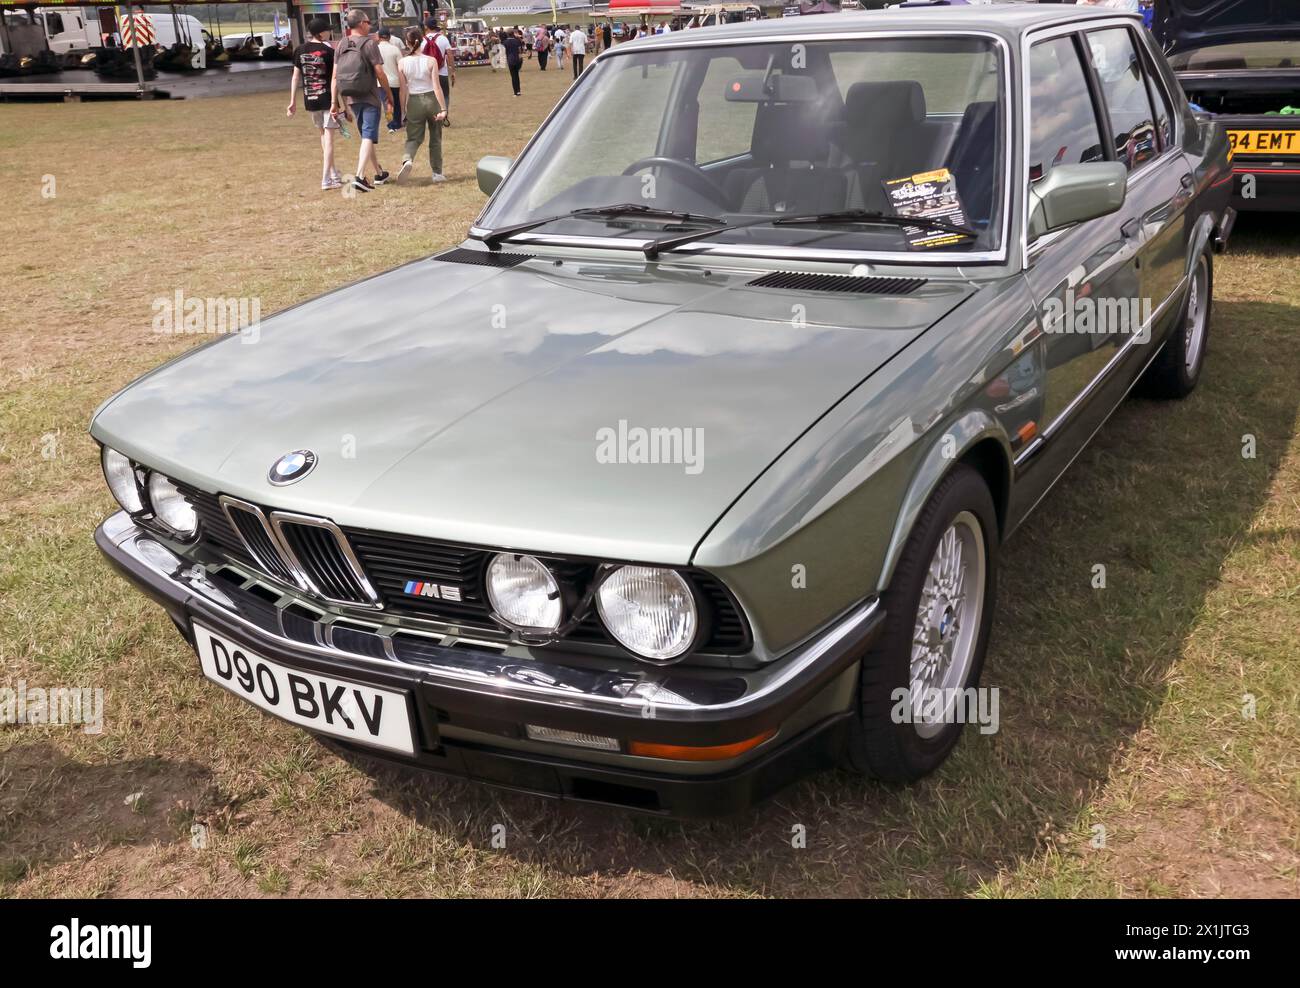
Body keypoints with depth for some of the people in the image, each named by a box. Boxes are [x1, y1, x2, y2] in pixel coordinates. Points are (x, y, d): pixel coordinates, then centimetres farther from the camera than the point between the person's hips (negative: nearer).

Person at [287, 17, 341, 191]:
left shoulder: (300, 50, 4)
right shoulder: (329, 51, -10)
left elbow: (296, 76, 6)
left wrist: (293, 101, 10)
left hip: (310, 100, 5)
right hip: (328, 98, -5)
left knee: (323, 134, 20)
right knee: (329, 137, -4)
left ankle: (334, 174, 26)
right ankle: (326, 179, -11)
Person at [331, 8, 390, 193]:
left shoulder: (341, 45, 6)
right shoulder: (369, 43, -10)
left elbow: (335, 77, 4)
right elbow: (380, 74, -13)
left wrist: (334, 102, 6)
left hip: (351, 99, 6)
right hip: (369, 98, -6)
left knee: (367, 136, 19)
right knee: (369, 137, -7)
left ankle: (379, 173, 32)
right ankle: (359, 176, -23)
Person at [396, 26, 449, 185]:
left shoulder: (402, 63, -5)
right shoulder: (431, 61, -8)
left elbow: (403, 89, -2)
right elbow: (436, 87, -11)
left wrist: (403, 110, 6)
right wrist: (443, 108, -9)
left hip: (414, 102, 1)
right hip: (431, 100, -1)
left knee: (414, 137, 8)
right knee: (435, 138, 14)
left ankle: (407, 160, -23)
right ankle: (437, 173, 19)